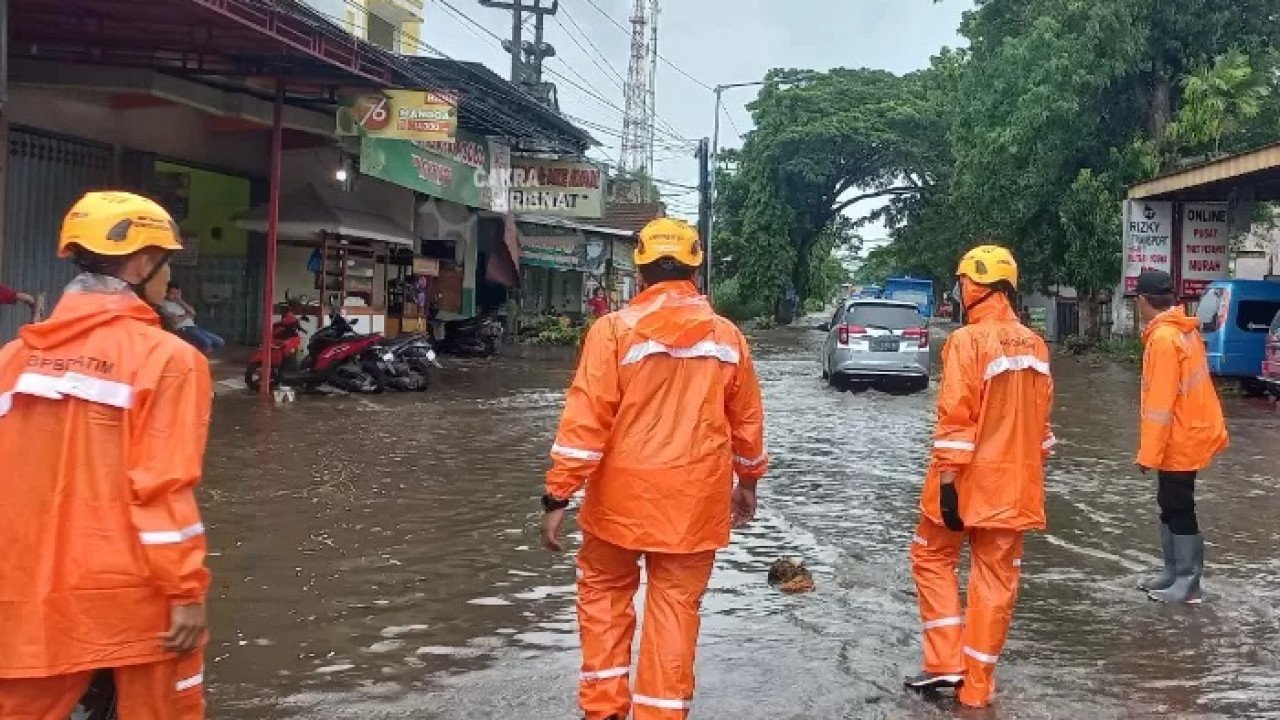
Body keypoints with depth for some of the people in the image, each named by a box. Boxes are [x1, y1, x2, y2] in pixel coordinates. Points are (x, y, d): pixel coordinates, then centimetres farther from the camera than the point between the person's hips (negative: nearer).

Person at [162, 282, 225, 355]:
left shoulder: (180, 303, 24)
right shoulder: (164, 304, 0)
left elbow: (193, 313, 11)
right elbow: (175, 320, -13)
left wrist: (181, 301, 4)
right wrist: (187, 316, 5)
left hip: (194, 327, 8)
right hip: (182, 329, -8)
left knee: (220, 342, -6)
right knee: (206, 343, -32)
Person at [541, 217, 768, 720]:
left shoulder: (615, 329, -9)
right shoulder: (727, 336, 3)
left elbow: (585, 419, -13)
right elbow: (746, 420, 12)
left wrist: (557, 496, -9)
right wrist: (748, 480, 27)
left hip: (623, 494, -2)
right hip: (696, 498, 2)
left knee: (604, 593, 17)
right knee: (676, 607, 10)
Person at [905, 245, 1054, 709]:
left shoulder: (967, 341, -14)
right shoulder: (1034, 345, 8)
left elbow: (955, 418, -19)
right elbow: (1040, 417, 14)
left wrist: (946, 479, -17)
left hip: (968, 480, -6)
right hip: (1014, 483, 6)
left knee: (932, 558, 14)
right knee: (996, 580, 8)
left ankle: (946, 663, 10)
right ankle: (977, 687, 14)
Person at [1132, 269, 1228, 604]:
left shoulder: (1163, 338, -21)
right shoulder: (1183, 330, 8)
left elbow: (1161, 402, -23)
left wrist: (1148, 453, -20)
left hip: (1180, 440, -10)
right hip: (1188, 433, 10)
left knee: (1179, 509, -2)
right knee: (1169, 504, 16)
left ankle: (1188, 583, 6)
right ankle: (1173, 571, 26)